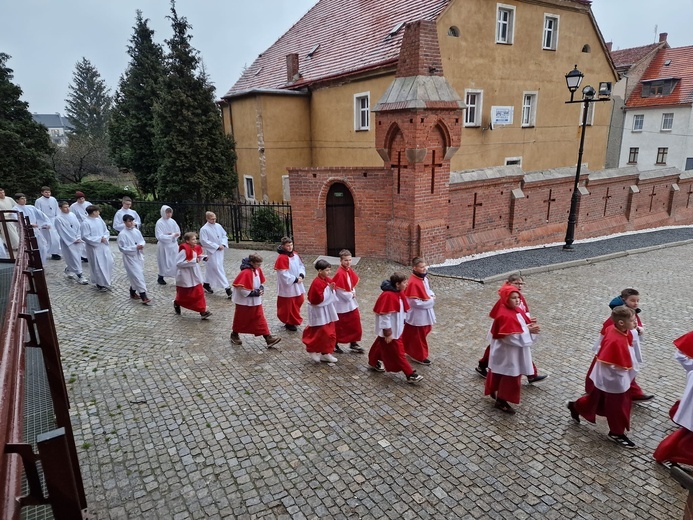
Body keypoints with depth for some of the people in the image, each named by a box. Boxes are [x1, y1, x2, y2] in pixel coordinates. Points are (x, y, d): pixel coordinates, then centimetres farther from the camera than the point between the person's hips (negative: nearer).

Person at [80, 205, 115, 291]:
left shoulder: (99, 219, 3)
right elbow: (85, 237, -17)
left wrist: (105, 237, -10)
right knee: (97, 266, 2)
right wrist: (99, 239, -19)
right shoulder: (86, 223, -15)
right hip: (94, 247, -6)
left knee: (109, 262, 9)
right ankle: (100, 283, 17)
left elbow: (106, 230, 10)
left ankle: (106, 281, 28)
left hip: (104, 245, 6)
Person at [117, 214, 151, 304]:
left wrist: (142, 245, -11)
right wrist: (135, 247, -22)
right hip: (130, 258, -6)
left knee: (134, 277, 17)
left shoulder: (137, 231, 4)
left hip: (139, 257, 6)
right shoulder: (122, 234, -14)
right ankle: (144, 297, -11)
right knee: (138, 276, -11)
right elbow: (122, 248, -16)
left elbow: (142, 240, 13)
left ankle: (133, 293, 36)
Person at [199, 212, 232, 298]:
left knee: (211, 268, 18)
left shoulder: (218, 226, 5)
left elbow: (224, 235, 11)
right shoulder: (204, 229, -12)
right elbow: (204, 241, -16)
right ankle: (227, 288, -13)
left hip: (220, 251, 6)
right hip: (212, 252, -6)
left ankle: (206, 284, 36)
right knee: (218, 269, -10)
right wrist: (217, 246, -17)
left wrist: (223, 244, -8)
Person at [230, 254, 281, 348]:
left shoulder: (258, 270, 0)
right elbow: (242, 289, -27)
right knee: (240, 319, 12)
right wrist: (255, 293, -23)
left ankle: (268, 338, 4)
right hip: (244, 302, -7)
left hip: (256, 301, 7)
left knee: (260, 319, 5)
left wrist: (261, 289, -5)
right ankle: (234, 335, 34)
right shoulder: (245, 273, -25)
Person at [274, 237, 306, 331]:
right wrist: (295, 279, -20)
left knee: (299, 301, 17)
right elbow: (284, 274, -22)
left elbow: (301, 265, 10)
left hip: (297, 285, 8)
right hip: (287, 286, -8)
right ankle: (289, 323, 21)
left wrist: (301, 275, -9)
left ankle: (294, 320, 37)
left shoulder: (295, 255, 5)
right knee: (288, 305, 4)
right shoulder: (281, 258, -20)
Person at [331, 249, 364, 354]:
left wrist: (353, 292, 1)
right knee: (339, 325, 5)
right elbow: (340, 290, -24)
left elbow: (354, 282, 17)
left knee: (355, 321, 14)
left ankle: (353, 343, 28)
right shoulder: (340, 273, -23)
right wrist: (351, 295, -12)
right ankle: (334, 345, 22)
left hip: (351, 302, 9)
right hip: (341, 303, -8)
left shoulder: (349, 270, 2)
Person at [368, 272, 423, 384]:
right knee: (397, 352, 1)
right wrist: (388, 333, -23)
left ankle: (374, 362, 44)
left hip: (396, 328, 9)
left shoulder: (398, 293, 2)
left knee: (381, 345, 25)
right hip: (390, 330, -9)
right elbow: (384, 316, -26)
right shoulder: (388, 296, -27)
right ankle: (410, 375, 8)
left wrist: (402, 323, 19)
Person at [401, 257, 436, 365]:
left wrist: (432, 295, -4)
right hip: (417, 315, -10)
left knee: (424, 331, 23)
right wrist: (431, 301, -18)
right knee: (418, 336, 7)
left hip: (425, 313, 10)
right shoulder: (413, 283, -29)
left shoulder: (424, 278, 1)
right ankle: (419, 356, 25)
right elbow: (416, 302, -28)